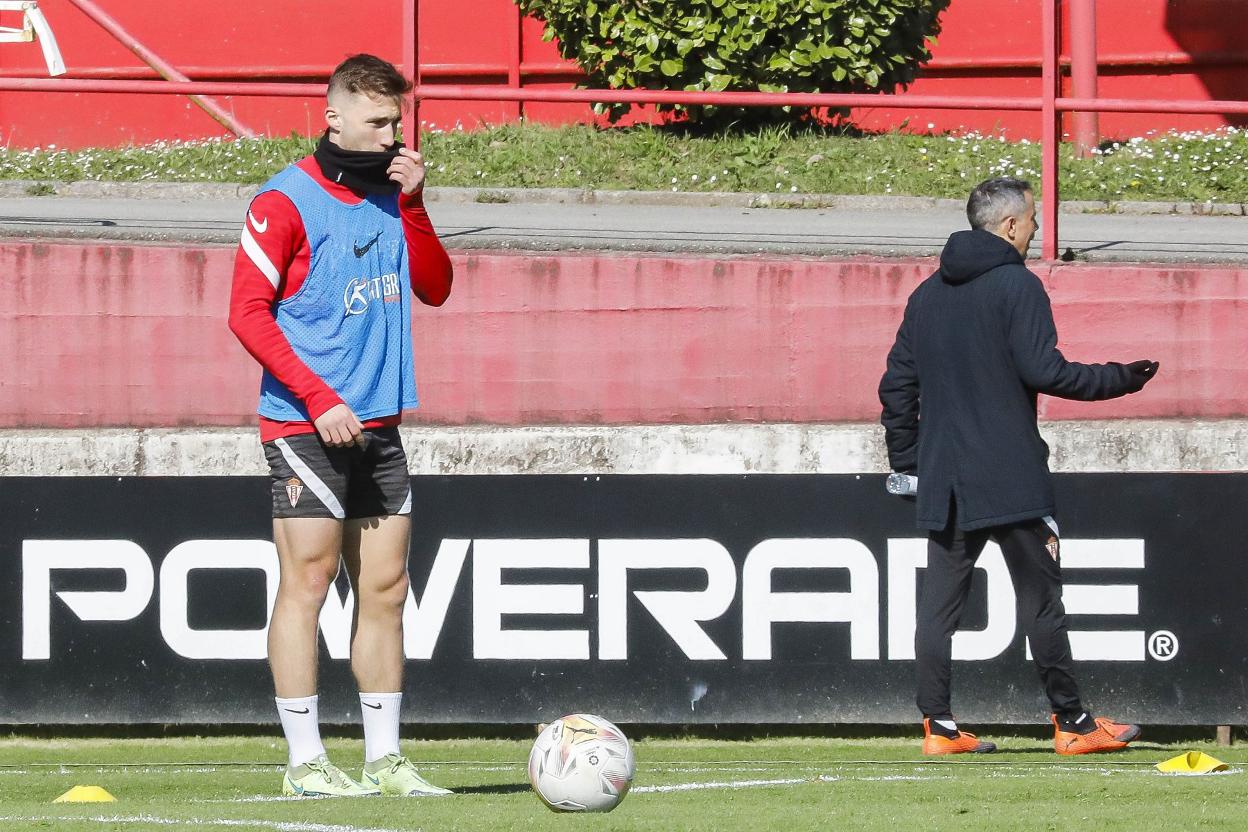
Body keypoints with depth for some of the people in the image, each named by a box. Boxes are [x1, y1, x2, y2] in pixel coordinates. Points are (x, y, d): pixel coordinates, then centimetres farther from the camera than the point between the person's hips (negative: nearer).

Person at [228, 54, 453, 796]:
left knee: (385, 588, 7)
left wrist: (413, 206, -3)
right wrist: (320, 401, -17)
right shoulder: (285, 203, -8)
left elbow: (435, 289, 9)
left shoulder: (391, 197, 12)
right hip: (305, 427, -7)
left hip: (378, 427, 7)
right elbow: (248, 313, -12)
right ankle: (306, 762, -5)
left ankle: (385, 757, 12)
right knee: (307, 583, -7)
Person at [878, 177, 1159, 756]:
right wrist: (1123, 379, -4)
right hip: (1011, 479, -6)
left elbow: (897, 386, 14)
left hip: (942, 479, 6)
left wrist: (906, 462, 19)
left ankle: (937, 725, 0)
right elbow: (1044, 371, -15)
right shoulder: (1017, 285, -7)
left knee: (939, 602, 4)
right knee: (1040, 597, 0)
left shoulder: (927, 295, 14)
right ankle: (1072, 723, 4)